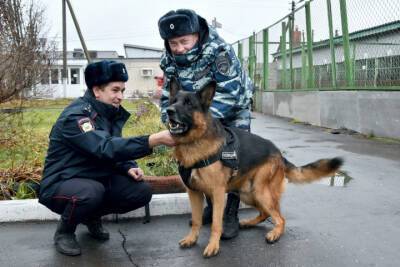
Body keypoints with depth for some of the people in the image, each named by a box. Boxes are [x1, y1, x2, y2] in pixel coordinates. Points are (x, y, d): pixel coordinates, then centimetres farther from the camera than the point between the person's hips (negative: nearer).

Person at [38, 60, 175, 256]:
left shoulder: (109, 113, 2)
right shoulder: (76, 116, -24)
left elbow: (115, 150, 12)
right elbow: (106, 148, -38)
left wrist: (129, 168, -12)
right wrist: (156, 139, -45)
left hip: (97, 179, 8)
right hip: (61, 184, -7)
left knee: (142, 192, -9)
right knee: (92, 192, -39)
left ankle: (92, 216, 15)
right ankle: (64, 231, -6)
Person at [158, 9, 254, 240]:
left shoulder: (219, 51, -31)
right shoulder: (170, 60, -12)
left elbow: (228, 94, -36)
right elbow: (169, 95, -6)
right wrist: (172, 119, -25)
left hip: (233, 111, -5)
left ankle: (231, 214, 3)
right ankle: (212, 205, 25)